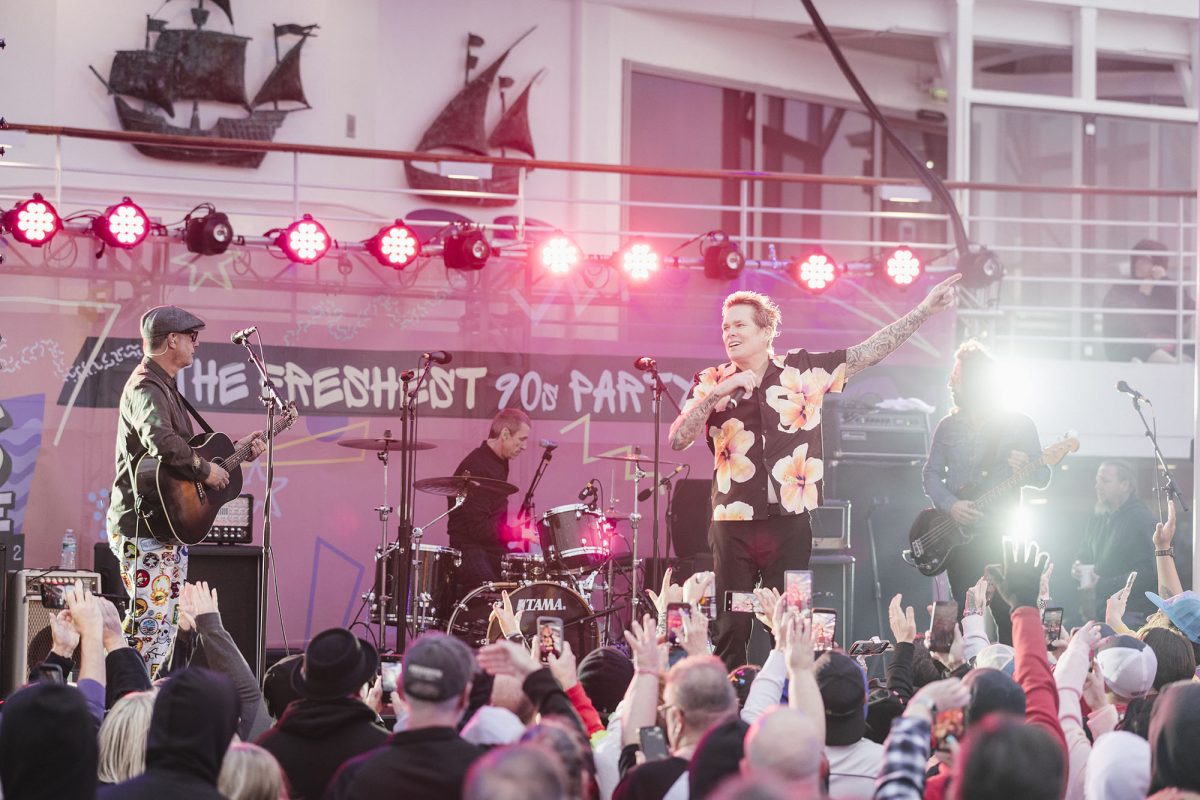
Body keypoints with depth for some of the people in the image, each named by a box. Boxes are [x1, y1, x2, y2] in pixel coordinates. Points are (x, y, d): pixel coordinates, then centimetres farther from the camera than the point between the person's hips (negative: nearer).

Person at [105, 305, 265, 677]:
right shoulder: (146, 388, -16)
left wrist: (236, 450, 19)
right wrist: (206, 470, -24)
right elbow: (161, 440, -35)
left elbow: (185, 450, 26)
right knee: (149, 630, -14)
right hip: (144, 527, -11)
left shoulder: (166, 387, 19)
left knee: (167, 631, 13)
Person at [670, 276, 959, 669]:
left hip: (791, 523, 0)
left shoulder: (805, 370, 4)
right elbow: (677, 439, -5)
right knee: (730, 632, 1)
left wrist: (926, 308, 2)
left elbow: (870, 351, 6)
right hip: (733, 525, 0)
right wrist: (718, 393, -14)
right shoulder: (711, 383, 5)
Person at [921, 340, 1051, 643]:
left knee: (1008, 616, -9)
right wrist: (949, 505, -9)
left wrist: (1025, 469, -21)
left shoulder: (1019, 425, 1)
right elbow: (931, 472, 10)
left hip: (1002, 535, -3)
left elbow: (1043, 478, 2)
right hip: (958, 536, 3)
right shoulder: (948, 427, 10)